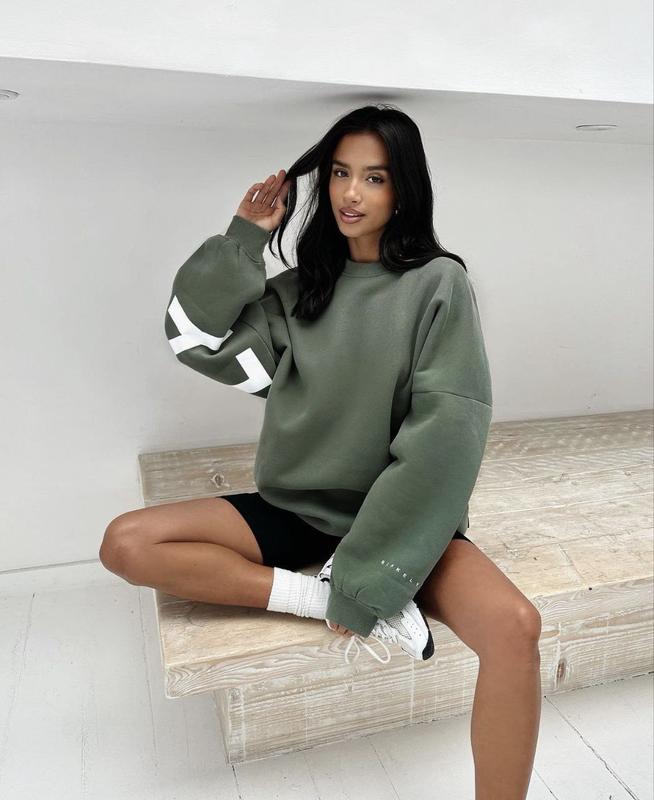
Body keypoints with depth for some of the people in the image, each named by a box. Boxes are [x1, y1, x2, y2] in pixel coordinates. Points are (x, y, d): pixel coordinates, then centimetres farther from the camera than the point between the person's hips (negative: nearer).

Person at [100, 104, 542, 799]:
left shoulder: (438, 284, -7)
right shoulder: (303, 286, 7)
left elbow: (444, 432, -15)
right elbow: (198, 339, 5)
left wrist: (371, 578, -18)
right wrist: (244, 238, 0)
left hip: (398, 520, -4)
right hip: (297, 510, 4)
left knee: (514, 625, -31)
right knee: (126, 544, -12)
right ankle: (325, 596, -14)